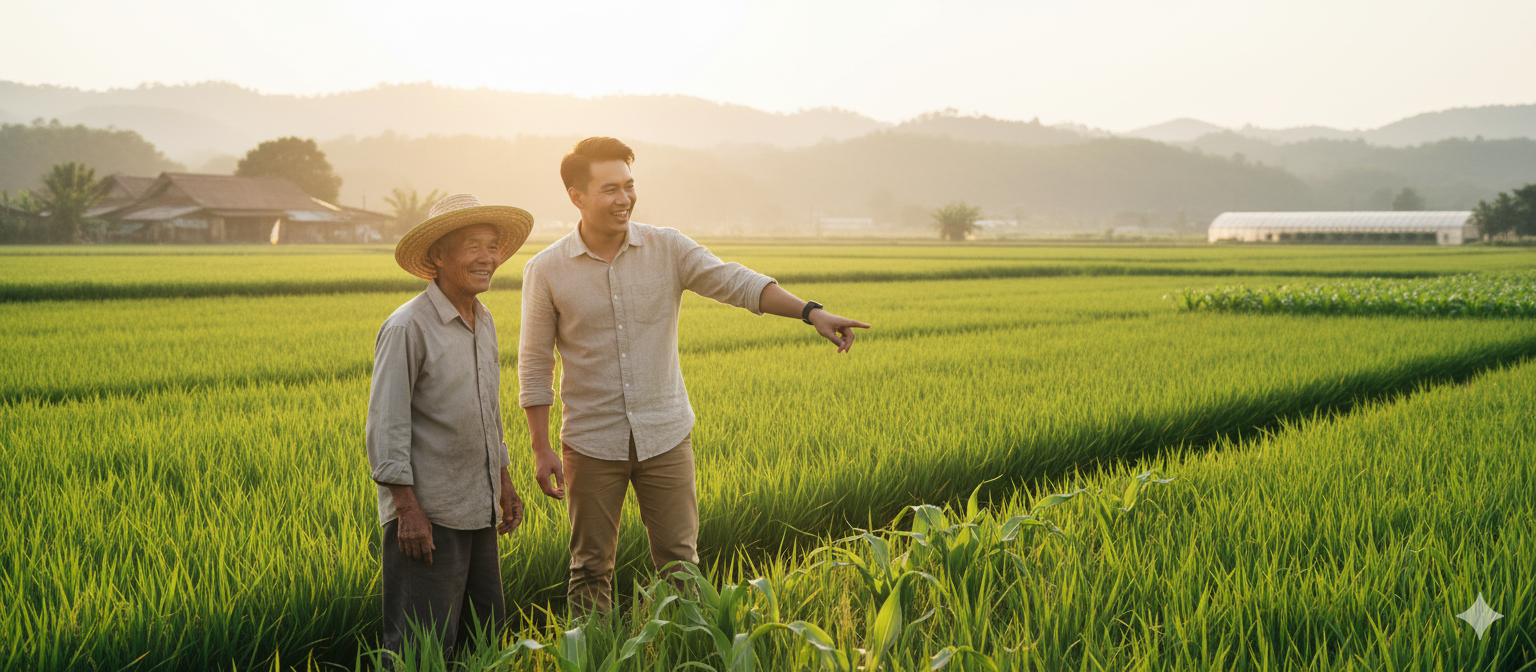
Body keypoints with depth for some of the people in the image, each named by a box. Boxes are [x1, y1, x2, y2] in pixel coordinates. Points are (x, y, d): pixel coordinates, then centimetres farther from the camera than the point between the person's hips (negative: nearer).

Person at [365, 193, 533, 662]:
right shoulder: (408, 328, -15)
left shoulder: (484, 323, 11)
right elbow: (386, 426, -16)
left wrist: (504, 482, 21)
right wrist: (408, 509, -19)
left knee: (485, 635, 14)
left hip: (478, 514, 8)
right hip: (428, 515, -8)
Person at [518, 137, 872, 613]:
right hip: (592, 443, -1)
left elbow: (737, 283, -12)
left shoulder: (668, 250, -3)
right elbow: (534, 366, 0)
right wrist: (542, 450, -2)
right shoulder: (546, 271, -5)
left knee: (679, 561, 5)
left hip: (665, 435, 1)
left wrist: (812, 312, -27)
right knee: (591, 569, 9)